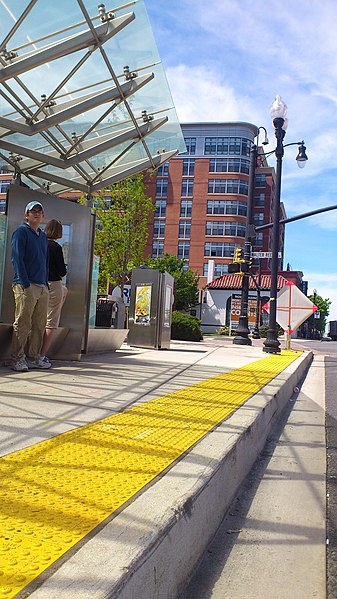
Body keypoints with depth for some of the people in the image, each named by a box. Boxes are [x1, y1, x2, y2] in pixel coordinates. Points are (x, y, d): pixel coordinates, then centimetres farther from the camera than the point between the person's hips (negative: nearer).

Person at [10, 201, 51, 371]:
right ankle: (17, 360, -1)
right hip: (26, 285, -7)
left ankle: (34, 358, 14)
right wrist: (25, 284, -17)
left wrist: (46, 283, 14)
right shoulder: (21, 232, 0)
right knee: (22, 324, -7)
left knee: (40, 325, 7)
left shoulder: (43, 236, 22)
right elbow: (17, 259, -9)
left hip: (42, 287, 7)